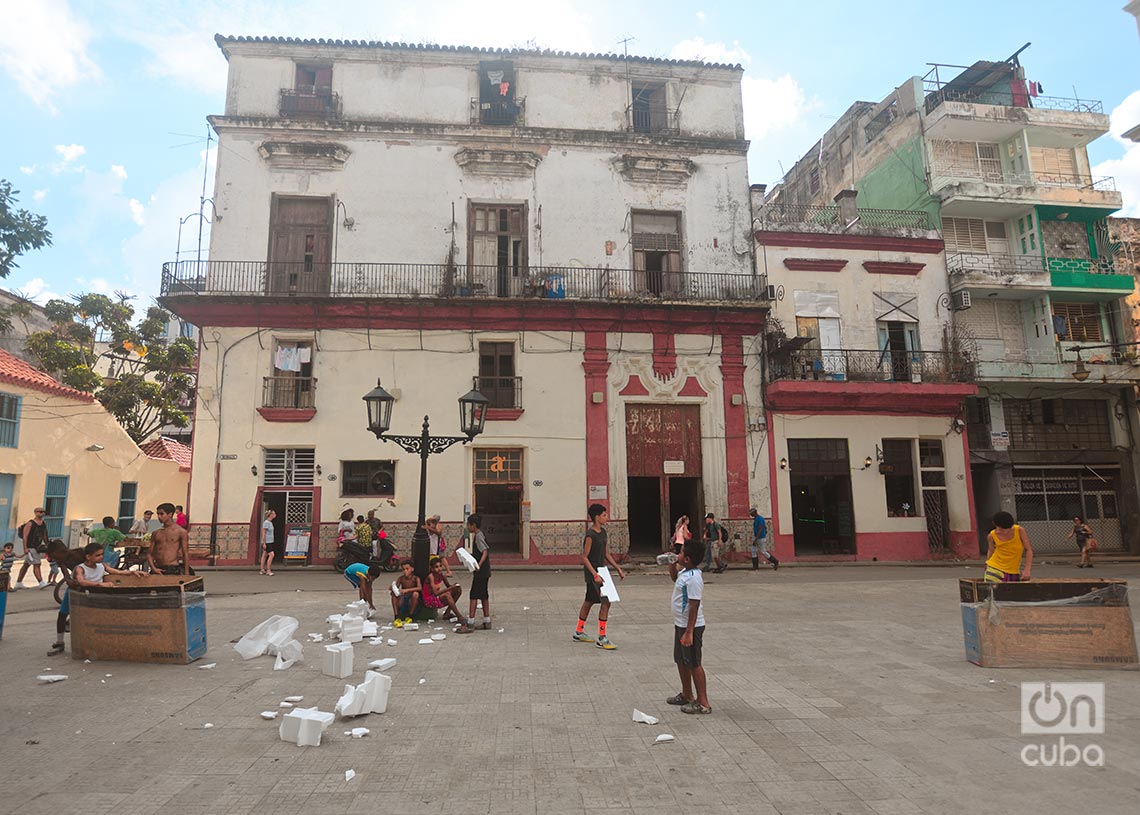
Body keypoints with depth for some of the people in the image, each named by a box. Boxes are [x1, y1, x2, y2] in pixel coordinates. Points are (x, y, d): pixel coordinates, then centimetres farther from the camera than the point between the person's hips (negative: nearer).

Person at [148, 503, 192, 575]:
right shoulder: (155, 533, 13)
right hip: (158, 570, 4)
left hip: (173, 570, -4)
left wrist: (186, 574, -6)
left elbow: (186, 554, -1)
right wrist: (153, 568, -5)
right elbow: (149, 553, 12)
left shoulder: (181, 532, 0)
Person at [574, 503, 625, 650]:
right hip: (592, 572, -9)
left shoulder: (602, 532, 8)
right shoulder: (590, 535, -19)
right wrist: (595, 575, -24)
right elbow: (584, 557, -18)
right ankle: (601, 639, -6)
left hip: (600, 570, 9)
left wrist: (618, 568, 14)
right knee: (606, 602, -12)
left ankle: (579, 632, 31)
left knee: (589, 601, 18)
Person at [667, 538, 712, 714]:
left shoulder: (693, 578, -25)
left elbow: (694, 607, -26)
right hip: (680, 624, 10)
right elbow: (675, 578, 29)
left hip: (691, 627, -10)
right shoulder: (684, 572, 4)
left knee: (694, 664, 0)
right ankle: (687, 695, 36)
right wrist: (672, 564, 11)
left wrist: (689, 632, -25)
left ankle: (703, 703, 11)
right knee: (681, 660, 21)